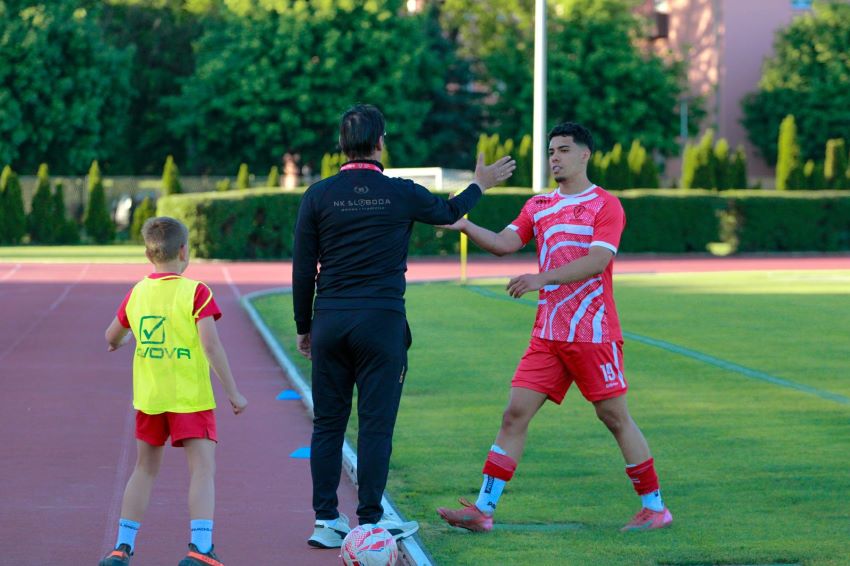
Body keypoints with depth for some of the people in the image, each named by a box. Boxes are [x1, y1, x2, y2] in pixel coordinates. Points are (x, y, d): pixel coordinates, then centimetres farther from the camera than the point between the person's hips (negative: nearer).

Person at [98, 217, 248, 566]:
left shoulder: (136, 293, 6)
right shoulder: (195, 292, -9)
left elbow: (112, 336, 20)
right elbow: (211, 344, -16)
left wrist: (118, 342, 45)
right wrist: (233, 392, -11)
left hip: (148, 397, 5)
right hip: (190, 398, -5)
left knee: (145, 469, 17)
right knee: (203, 468, -5)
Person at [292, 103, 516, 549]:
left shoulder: (318, 195, 1)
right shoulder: (400, 194, -2)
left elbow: (302, 269, 3)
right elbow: (448, 212, 19)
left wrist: (304, 327, 14)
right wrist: (480, 184, 38)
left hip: (330, 320, 2)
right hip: (381, 322, -2)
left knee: (327, 424, 8)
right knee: (376, 425, 1)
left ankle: (326, 521, 8)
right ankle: (369, 521, 2)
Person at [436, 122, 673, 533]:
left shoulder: (605, 205, -4)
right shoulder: (538, 206, 14)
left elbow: (598, 260, -17)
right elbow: (504, 243, 3)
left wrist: (542, 278, -27)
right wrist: (463, 225, -13)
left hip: (593, 335, -5)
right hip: (547, 335, 5)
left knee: (615, 417, 0)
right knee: (515, 413, -2)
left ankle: (654, 507, 12)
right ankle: (482, 510, -3)